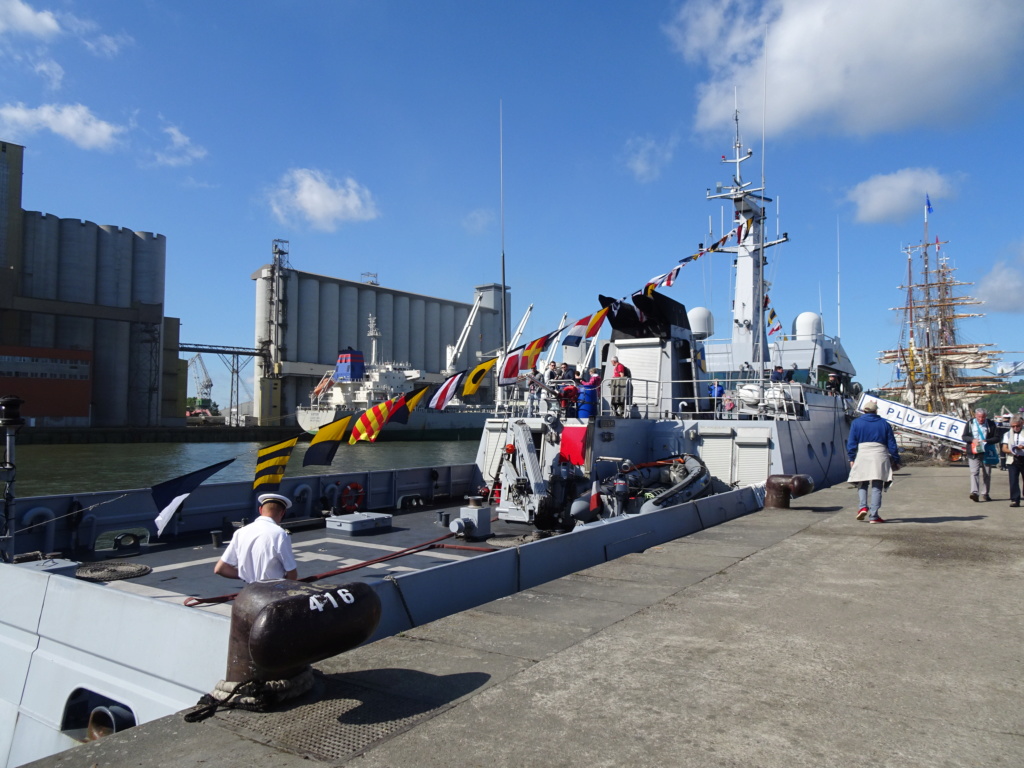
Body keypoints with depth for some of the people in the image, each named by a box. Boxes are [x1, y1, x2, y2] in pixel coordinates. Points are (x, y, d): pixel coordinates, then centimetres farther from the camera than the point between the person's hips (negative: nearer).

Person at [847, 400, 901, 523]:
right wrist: (896, 460, 14)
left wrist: (851, 458, 6)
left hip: (862, 455, 0)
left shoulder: (856, 423, 7)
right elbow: (892, 444, 9)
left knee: (862, 484, 13)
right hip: (880, 457, 0)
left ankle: (863, 506, -9)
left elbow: (851, 443, 2)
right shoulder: (884, 423, 10)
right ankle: (873, 516, -3)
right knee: (877, 487, 1)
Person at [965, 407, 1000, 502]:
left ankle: (984, 494, 16)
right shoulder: (970, 423, 4)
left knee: (986, 474, 7)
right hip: (973, 452, -1)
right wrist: (973, 440, -15)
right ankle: (974, 492, -21)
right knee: (974, 472, -12)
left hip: (987, 452, 1)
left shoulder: (991, 424, 3)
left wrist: (986, 441, -15)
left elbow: (997, 438, 2)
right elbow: (964, 437, 5)